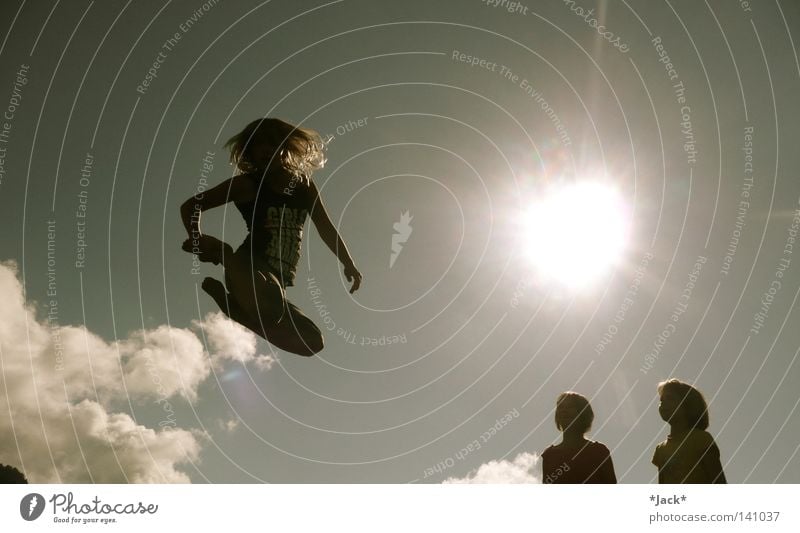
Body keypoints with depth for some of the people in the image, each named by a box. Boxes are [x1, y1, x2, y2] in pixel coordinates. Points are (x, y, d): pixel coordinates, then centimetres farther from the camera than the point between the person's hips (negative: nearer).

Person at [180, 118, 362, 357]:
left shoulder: (304, 185, 14)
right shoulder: (247, 184, 0)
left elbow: (326, 228, 17)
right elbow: (190, 206, 2)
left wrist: (349, 265, 6)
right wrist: (198, 240, -16)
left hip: (277, 280, 7)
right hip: (249, 266, -6)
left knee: (312, 342, 5)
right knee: (271, 308, -39)